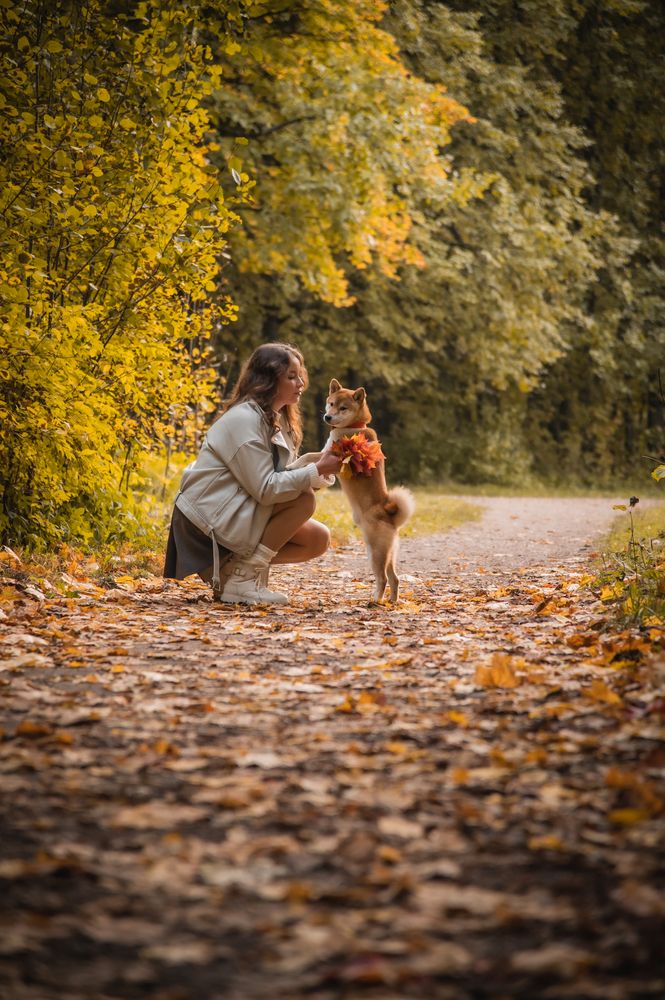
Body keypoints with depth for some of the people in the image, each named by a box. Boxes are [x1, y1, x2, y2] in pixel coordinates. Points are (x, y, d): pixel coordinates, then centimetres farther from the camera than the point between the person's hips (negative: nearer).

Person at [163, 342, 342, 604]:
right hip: (208, 517, -9)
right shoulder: (243, 420, -19)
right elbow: (265, 489, -26)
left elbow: (284, 477, 4)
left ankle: (234, 566, 5)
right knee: (303, 500, -22)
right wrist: (317, 471, -25)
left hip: (239, 515, 9)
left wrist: (323, 469, -13)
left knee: (318, 539, 1)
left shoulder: (278, 420, 10)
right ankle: (242, 579, -16)